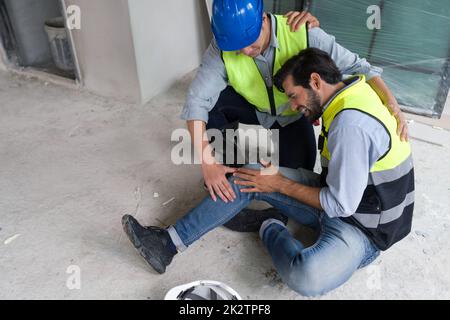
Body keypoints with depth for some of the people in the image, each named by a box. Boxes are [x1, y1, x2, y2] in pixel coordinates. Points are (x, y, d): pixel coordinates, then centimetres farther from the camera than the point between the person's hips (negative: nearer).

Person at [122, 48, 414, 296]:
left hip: (362, 229, -8)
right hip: (338, 198, 9)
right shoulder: (349, 97, 0)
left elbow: (341, 204, -24)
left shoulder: (352, 124, -28)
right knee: (252, 176, -3)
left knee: (306, 277, -39)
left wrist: (280, 184, -13)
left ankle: (272, 233, -4)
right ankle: (170, 243, -2)